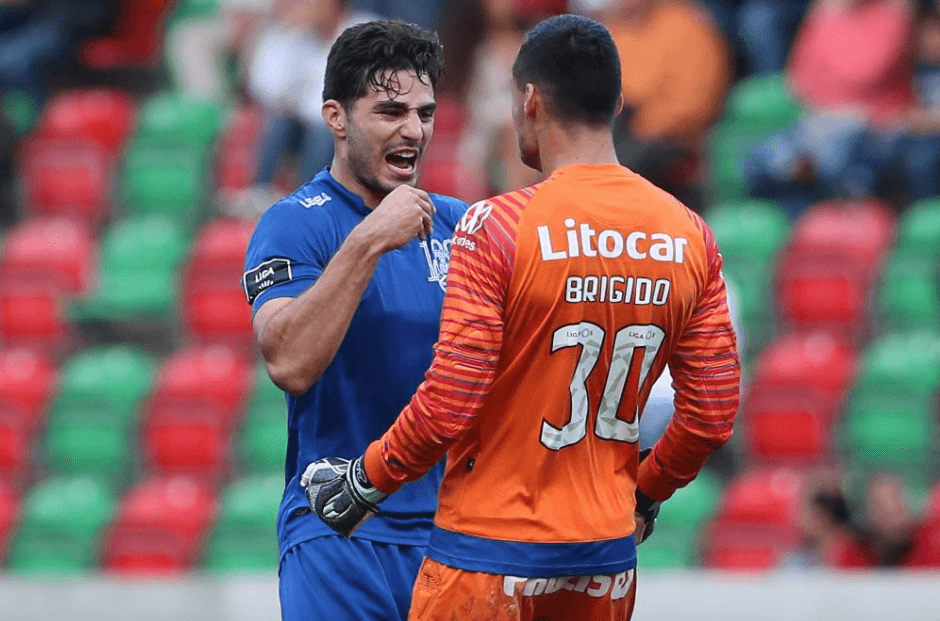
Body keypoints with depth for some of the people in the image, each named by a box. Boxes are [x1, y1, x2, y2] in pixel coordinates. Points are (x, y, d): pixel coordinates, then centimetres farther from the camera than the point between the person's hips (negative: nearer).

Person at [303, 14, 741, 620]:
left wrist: (364, 480, 0)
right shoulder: (689, 237, 1)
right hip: (609, 554, 5)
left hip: (491, 553, -5)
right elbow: (713, 415, 4)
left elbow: (447, 407, -16)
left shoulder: (497, 227, -14)